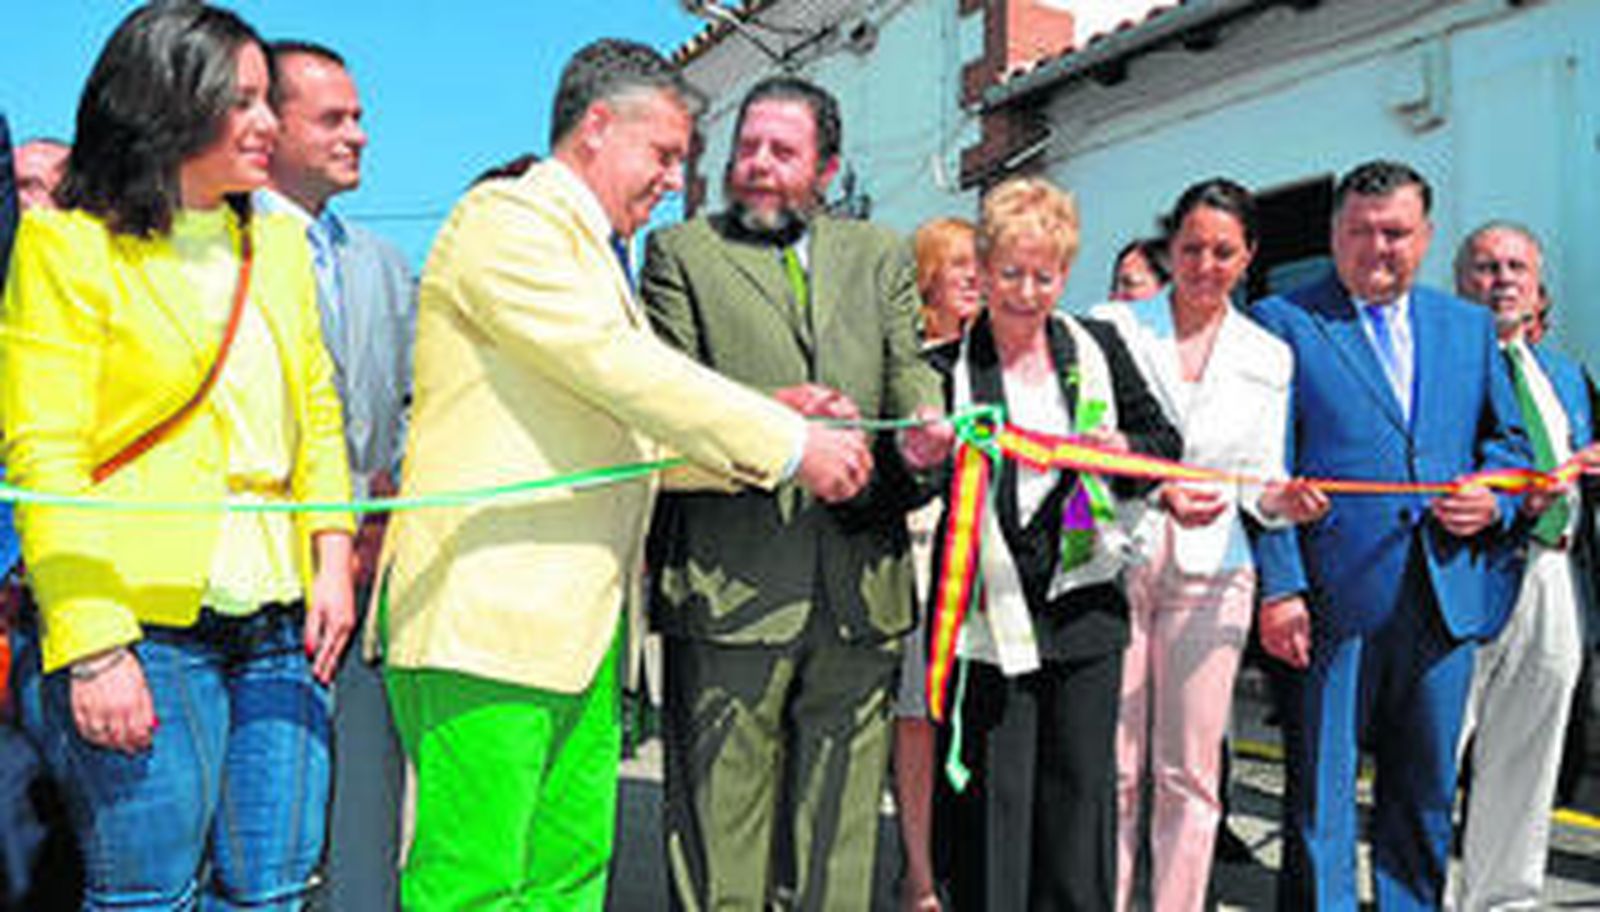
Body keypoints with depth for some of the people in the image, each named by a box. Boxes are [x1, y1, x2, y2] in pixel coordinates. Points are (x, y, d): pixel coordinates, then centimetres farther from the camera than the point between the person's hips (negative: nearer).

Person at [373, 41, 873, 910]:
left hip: (578, 629, 9)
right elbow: (624, 370, -16)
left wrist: (755, 445, 7)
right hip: (484, 615, -9)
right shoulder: (504, 219, -5)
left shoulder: (593, 254, 25)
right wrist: (790, 445, -11)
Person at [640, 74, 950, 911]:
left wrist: (920, 432, -14)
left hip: (859, 575, 3)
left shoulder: (878, 255, 18)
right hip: (730, 576, -3)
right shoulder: (680, 252, 9)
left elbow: (910, 372, 9)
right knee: (722, 801, 1)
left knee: (841, 804, 9)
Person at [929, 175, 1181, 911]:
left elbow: (1166, 442, 13)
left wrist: (1123, 451, -8)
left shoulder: (1099, 349, 7)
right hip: (987, 618, -2)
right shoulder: (947, 368, -2)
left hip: (1084, 609, 3)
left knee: (1081, 788, 12)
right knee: (988, 803, 4)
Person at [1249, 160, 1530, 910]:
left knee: (1426, 788, 14)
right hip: (1333, 596, -4)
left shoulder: (1469, 327, 16)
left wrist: (1495, 498, -1)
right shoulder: (1282, 322, 1)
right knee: (1320, 789, 1)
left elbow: (1509, 440, 21)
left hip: (1446, 593, 5)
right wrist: (1279, 587, -13)